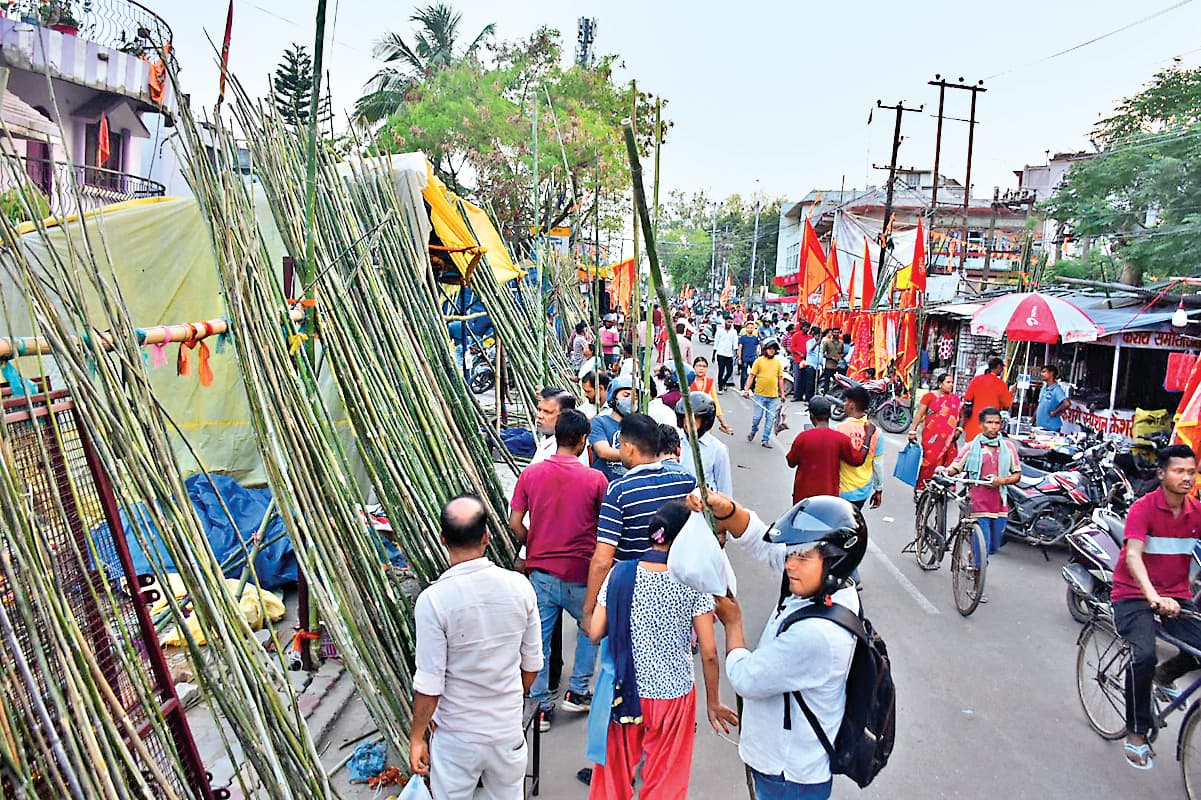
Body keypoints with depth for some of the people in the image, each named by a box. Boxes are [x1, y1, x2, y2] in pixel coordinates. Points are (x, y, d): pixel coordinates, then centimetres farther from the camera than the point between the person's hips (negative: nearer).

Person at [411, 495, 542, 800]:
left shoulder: (433, 600, -22)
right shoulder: (520, 586, -12)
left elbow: (429, 685, -16)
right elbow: (532, 664, 0)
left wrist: (417, 737, 0)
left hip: (457, 739, -3)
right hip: (509, 732, 3)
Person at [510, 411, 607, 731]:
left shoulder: (530, 474, -4)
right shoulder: (595, 479, -11)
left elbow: (515, 523, -3)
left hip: (540, 570, 2)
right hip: (580, 573, -1)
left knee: (539, 637, 13)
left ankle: (542, 706, 19)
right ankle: (577, 692, 26)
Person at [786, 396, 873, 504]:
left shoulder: (802, 437, -11)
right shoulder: (841, 438, -9)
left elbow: (791, 463, -1)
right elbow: (858, 460, 1)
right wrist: (868, 436, 7)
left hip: (804, 494, -1)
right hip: (829, 494, 1)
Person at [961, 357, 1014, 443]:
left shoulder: (976, 379, 4)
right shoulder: (1000, 383, -6)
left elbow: (967, 399, 6)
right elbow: (1007, 403, 1)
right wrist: (1011, 392, 17)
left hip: (973, 420, 4)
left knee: (970, 444, 9)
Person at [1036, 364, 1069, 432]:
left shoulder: (1057, 389, -16)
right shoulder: (1043, 388, 11)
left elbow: (1066, 404, -30)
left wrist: (1054, 412, -18)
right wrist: (1032, 421, 16)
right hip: (1039, 426, 8)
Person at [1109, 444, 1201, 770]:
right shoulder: (1144, 508, -13)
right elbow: (1133, 556, -25)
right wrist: (1154, 597, -39)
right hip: (1134, 595, -5)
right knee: (1144, 655, -25)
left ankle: (1165, 675, 18)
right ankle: (1136, 733, -7)